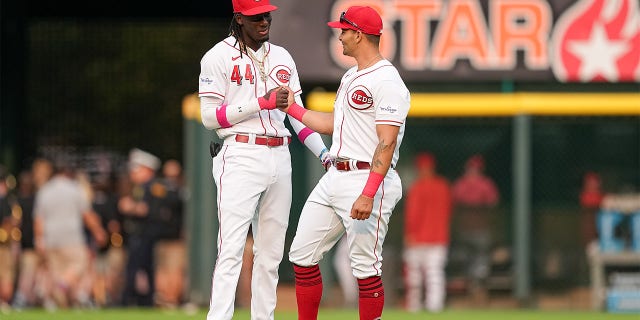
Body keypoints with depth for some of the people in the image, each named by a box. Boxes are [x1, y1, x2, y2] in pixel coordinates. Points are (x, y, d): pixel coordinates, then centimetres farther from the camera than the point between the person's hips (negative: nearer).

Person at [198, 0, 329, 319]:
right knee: (231, 250, -14)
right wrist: (262, 103, -16)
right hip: (240, 157, -6)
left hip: (279, 158, 6)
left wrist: (324, 153, 3)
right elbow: (210, 117, -8)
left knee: (271, 253, 7)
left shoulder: (282, 57, 15)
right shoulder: (218, 57, -2)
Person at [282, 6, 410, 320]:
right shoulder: (350, 77, 18)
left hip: (367, 179, -10)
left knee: (365, 267, -7)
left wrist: (368, 195, -28)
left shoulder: (386, 81, -14)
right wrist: (292, 108, 29)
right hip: (333, 177, 10)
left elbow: (387, 143, -21)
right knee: (302, 255, 8)